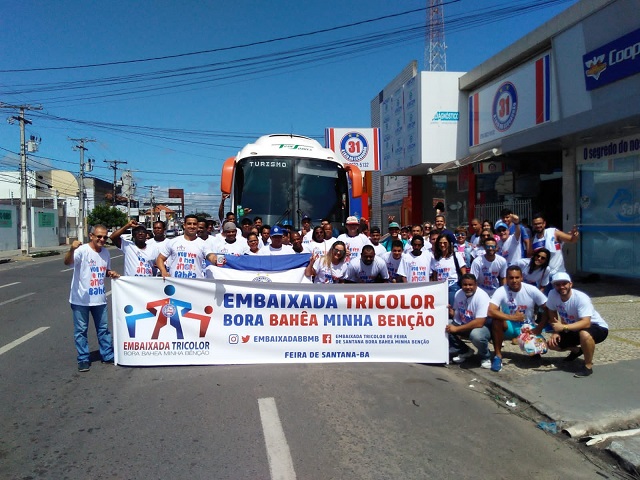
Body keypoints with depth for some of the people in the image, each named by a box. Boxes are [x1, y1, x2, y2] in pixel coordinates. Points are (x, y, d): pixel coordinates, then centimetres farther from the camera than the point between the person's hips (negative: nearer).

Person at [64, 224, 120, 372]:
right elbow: (67, 262, -31)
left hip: (99, 298, 6)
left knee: (103, 329, 14)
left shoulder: (105, 252, 7)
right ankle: (83, 359, 16)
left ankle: (108, 355, 25)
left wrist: (111, 273, -1)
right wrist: (72, 250, -50)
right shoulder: (82, 250, -14)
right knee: (81, 330, 5)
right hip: (81, 299, -5)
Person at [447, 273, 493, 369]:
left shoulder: (482, 296, -24)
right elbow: (455, 312, 12)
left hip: (483, 327, -6)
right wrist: (450, 311, -14)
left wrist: (456, 329, -30)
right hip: (463, 324, 6)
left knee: (476, 334, -40)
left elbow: (479, 323, -32)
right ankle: (465, 351, 7)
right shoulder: (458, 293, -5)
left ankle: (485, 357, -6)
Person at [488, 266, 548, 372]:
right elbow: (490, 311, -31)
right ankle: (498, 356, -16)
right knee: (497, 320, -33)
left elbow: (547, 309, -7)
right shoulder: (501, 291, -18)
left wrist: (539, 328, -14)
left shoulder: (531, 290, -13)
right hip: (509, 327, -1)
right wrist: (512, 317, -31)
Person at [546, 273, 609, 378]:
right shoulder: (552, 294, -16)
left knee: (584, 334, -39)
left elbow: (586, 323, -40)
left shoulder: (581, 298, -31)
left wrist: (563, 327, -48)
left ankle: (588, 367, -15)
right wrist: (555, 332, -7)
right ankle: (576, 350, 27)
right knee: (551, 343, -3)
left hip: (598, 328, -7)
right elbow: (552, 313, 2)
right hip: (574, 329, 7)